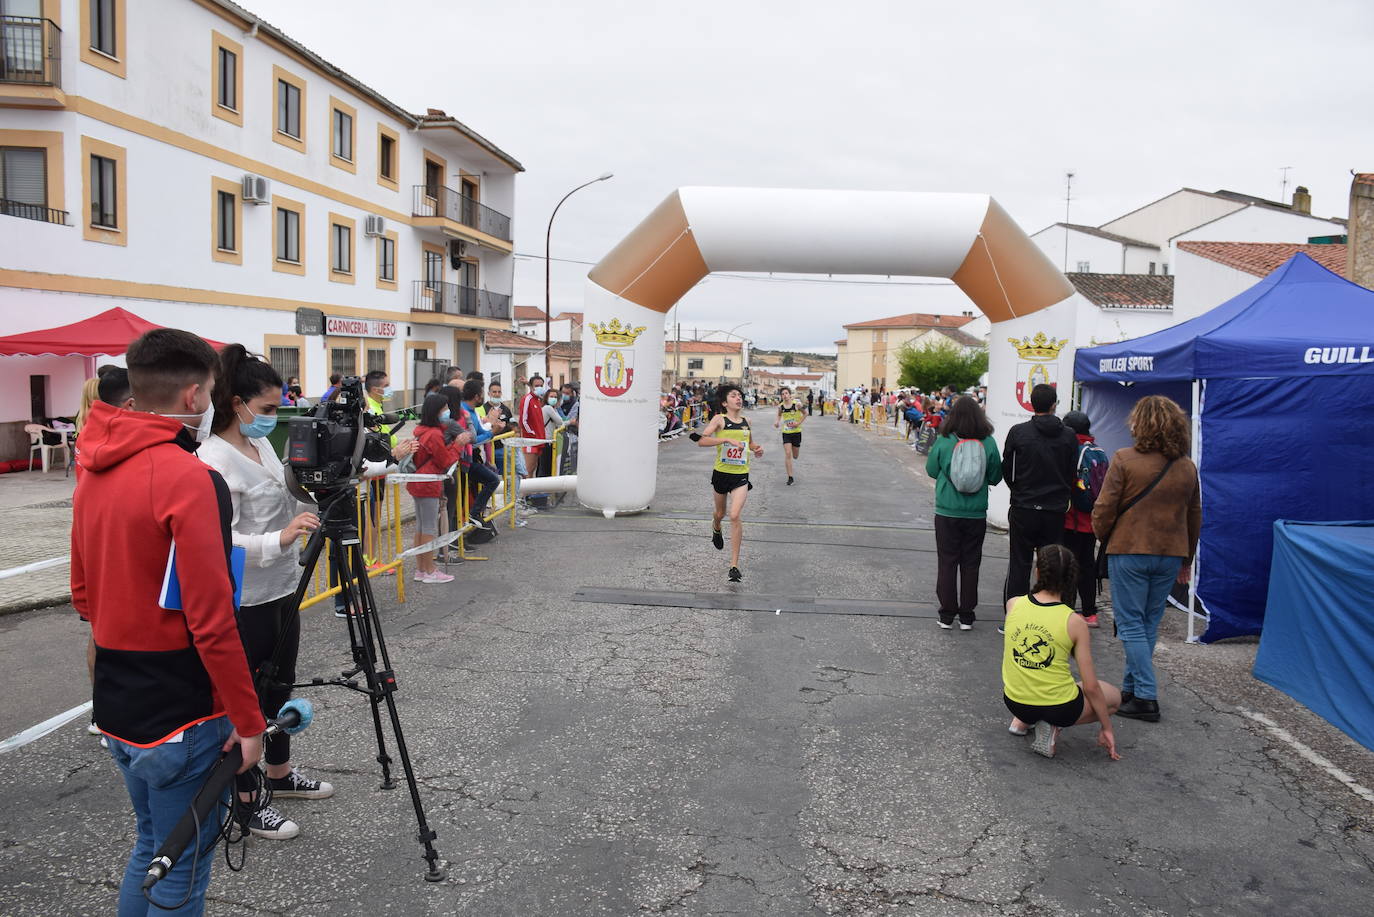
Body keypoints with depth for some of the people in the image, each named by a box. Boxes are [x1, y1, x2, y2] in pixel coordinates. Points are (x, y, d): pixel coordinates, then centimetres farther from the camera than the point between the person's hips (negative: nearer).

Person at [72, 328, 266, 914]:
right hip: (182, 717, -8)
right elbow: (211, 620, -23)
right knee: (182, 870, 8)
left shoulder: (94, 472, 6)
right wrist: (249, 721, -15)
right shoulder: (188, 479, -21)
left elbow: (83, 594, 14)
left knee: (151, 846, 24)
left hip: (115, 706, 8)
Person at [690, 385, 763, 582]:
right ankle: (716, 529, 59)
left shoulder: (746, 421, 7)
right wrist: (727, 439, -30)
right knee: (720, 513, 19)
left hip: (741, 475, 1)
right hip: (721, 473, -1)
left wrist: (756, 449, 5)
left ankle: (734, 565, -10)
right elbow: (702, 441, -21)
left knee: (735, 516, -15)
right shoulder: (719, 419, -7)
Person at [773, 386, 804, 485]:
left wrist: (798, 423, -10)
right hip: (786, 432, 1)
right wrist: (777, 421, -5)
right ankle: (790, 477, -4)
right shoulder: (780, 406, -5)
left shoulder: (797, 404, -12)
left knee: (795, 456, 11)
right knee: (787, 454, -12)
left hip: (796, 432, 0)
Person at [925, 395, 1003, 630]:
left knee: (947, 562, 8)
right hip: (976, 514, 1)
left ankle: (947, 614, 12)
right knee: (971, 563, 10)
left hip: (947, 512, -1)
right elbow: (995, 477, 2)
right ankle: (967, 616, 15)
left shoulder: (943, 441, -10)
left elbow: (931, 470, 3)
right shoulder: (989, 443, -7)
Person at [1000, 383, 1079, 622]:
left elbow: (1006, 470, 0)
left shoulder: (1018, 432, -7)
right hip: (1055, 511, 1)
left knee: (1019, 566, 6)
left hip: (1023, 510, -1)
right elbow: (1072, 474, 3)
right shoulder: (1069, 436, -2)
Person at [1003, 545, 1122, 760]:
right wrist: (1106, 728, 3)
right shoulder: (1074, 623, -14)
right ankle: (1053, 727, 1)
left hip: (1014, 703, 6)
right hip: (1059, 708, -5)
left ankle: (1022, 721, 21)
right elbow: (1091, 687, -9)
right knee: (1114, 696, 22)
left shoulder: (1013, 604, -7)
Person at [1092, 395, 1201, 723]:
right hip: (1170, 555, 5)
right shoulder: (1187, 467, 7)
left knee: (1131, 625, 2)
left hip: (1129, 551, -5)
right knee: (1149, 625, 15)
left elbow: (1104, 509, -10)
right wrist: (1187, 558, 24)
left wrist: (1103, 538, 9)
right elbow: (1195, 516, 15)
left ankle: (1145, 697, -1)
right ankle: (1131, 688, 22)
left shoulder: (1124, 460, -11)